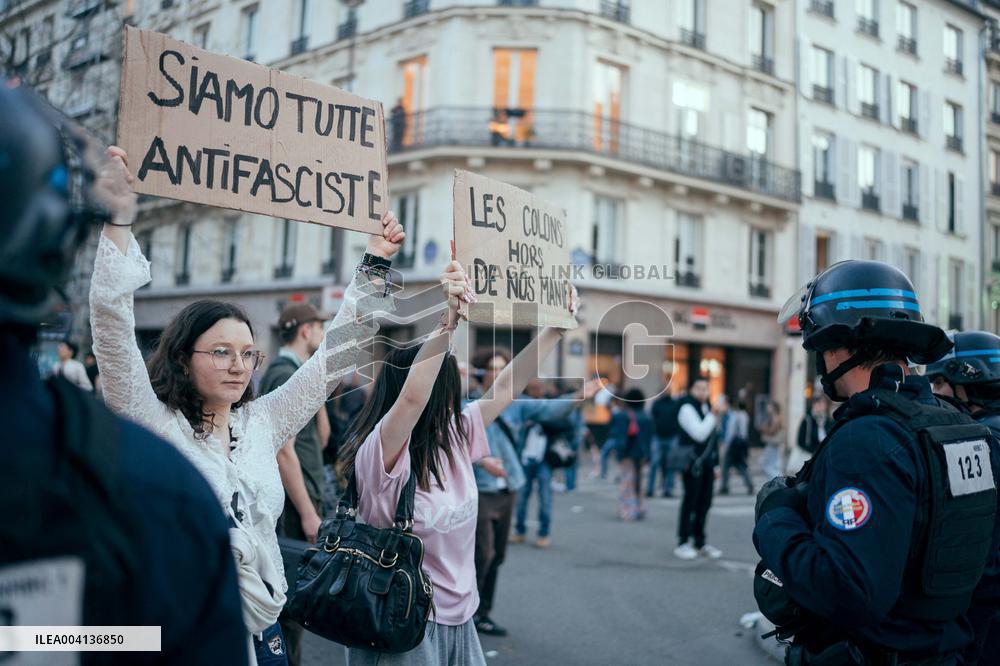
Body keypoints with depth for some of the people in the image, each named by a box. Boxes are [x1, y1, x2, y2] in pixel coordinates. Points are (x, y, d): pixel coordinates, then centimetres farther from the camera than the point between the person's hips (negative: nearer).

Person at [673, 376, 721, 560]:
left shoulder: (706, 408, 17)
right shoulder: (687, 408, -9)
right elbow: (699, 433, -20)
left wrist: (715, 463, 18)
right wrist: (714, 415, -16)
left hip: (707, 463, 8)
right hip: (693, 462, -8)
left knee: (704, 503, 10)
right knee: (690, 502, -5)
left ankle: (700, 543, 18)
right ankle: (683, 543, 2)